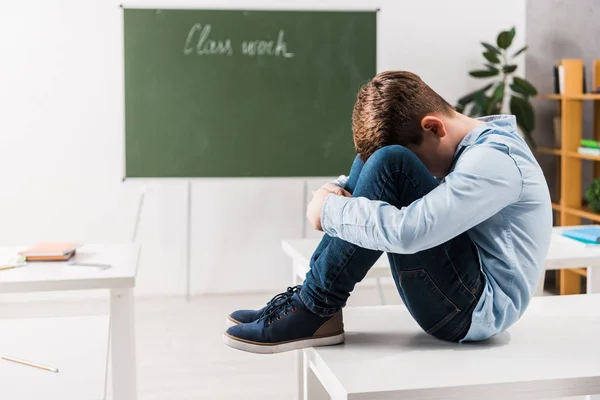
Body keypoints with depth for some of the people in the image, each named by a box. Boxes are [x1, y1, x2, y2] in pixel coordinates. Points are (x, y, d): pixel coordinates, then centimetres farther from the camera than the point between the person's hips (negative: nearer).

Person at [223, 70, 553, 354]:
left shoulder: (495, 159, -19)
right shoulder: (470, 148, 11)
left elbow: (407, 232, -33)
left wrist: (328, 210, -18)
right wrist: (337, 190, -5)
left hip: (478, 309, -10)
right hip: (463, 299, 10)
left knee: (389, 164, -24)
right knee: (373, 156, 5)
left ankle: (314, 309, -16)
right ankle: (314, 294, -2)